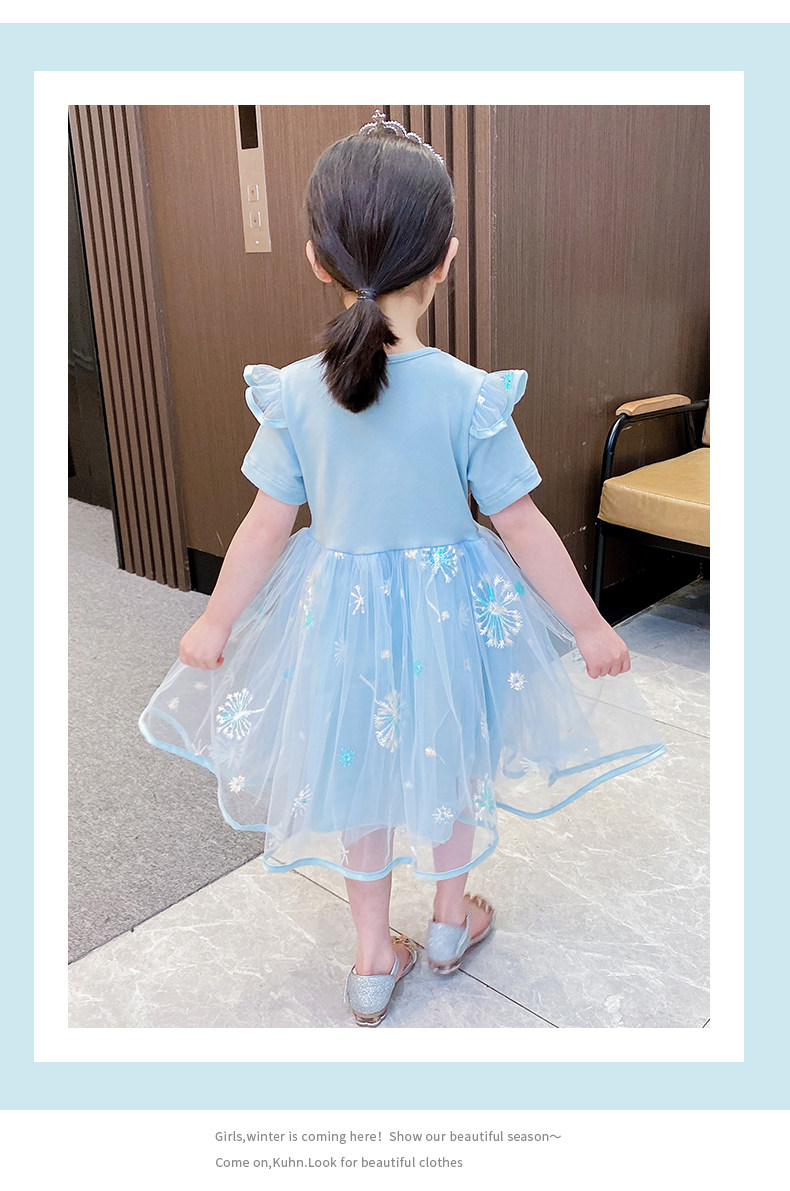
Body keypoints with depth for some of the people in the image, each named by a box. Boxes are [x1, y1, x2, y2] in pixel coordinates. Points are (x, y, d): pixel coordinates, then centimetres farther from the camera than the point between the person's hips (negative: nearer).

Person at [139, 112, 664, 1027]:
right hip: (449, 610, -1)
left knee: (360, 776, 21)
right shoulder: (469, 395, -18)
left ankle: (374, 957, 37)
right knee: (452, 762, 24)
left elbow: (268, 523, -7)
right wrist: (587, 624, 0)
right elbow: (521, 525, -13)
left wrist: (216, 620, 8)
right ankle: (451, 919, 47)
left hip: (339, 611, 2)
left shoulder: (295, 393, -13)